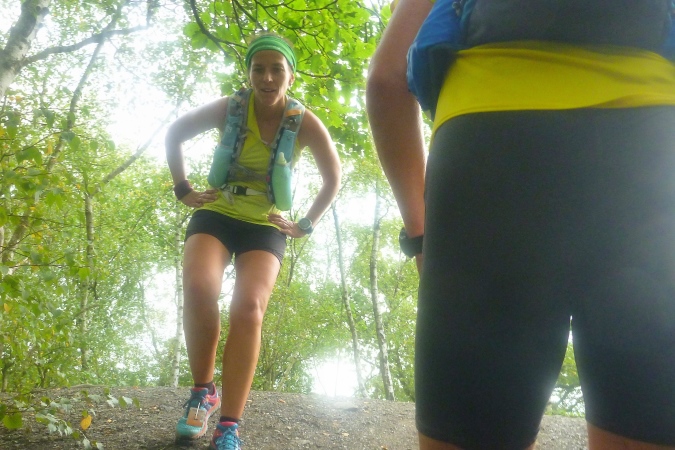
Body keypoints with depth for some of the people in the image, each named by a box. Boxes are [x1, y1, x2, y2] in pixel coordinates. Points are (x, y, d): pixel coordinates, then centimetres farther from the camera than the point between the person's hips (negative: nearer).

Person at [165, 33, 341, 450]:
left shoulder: (306, 124, -11)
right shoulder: (229, 109, -9)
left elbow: (333, 178, 4)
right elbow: (174, 134, 7)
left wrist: (306, 224, 1)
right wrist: (183, 189, 4)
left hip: (265, 226, 0)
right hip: (216, 214, 1)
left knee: (249, 309, -22)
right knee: (198, 291, -27)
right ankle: (203, 390, -4)